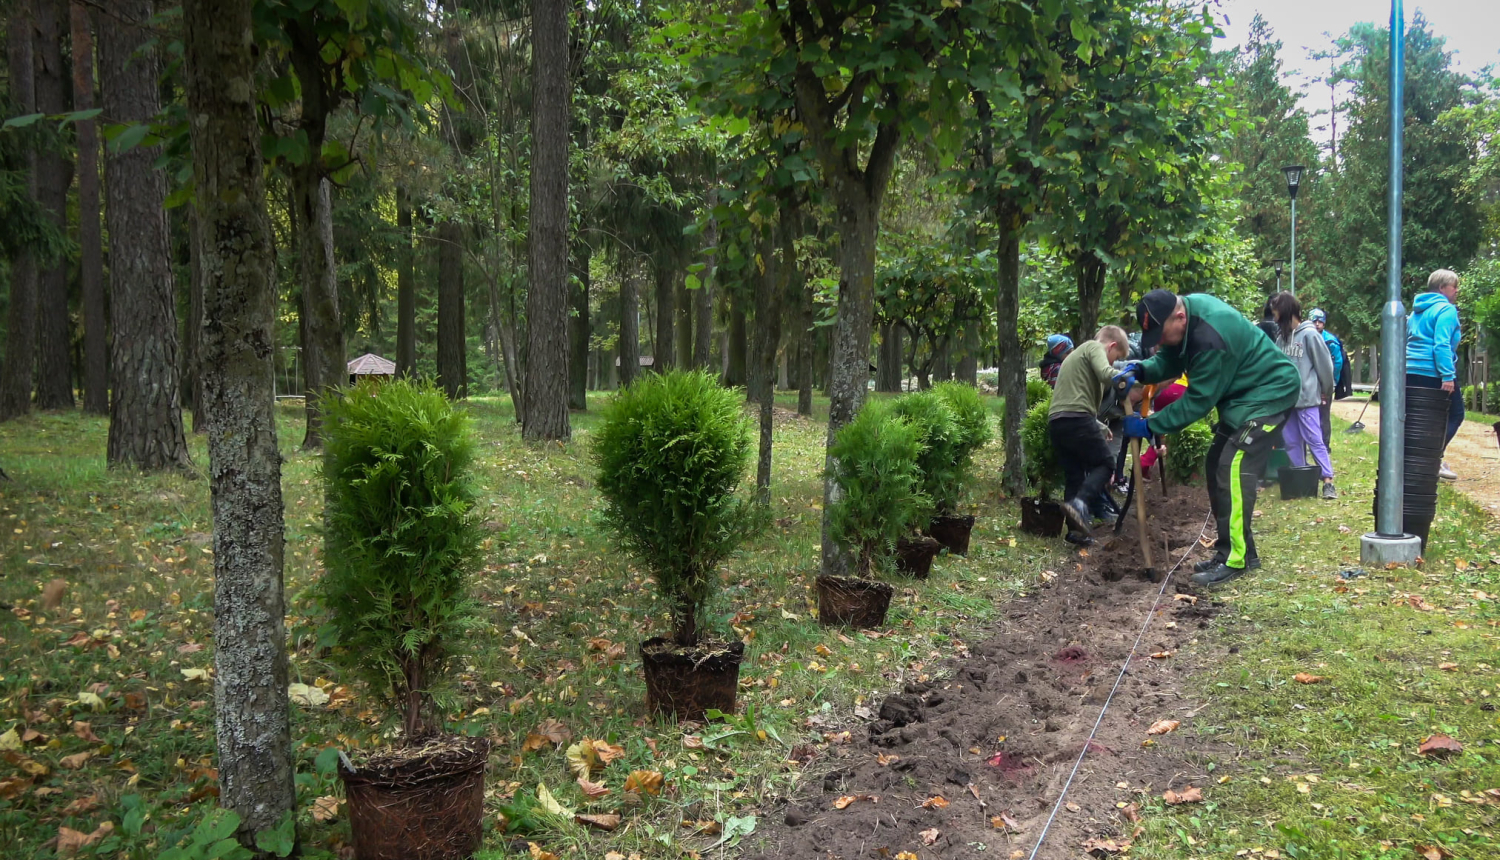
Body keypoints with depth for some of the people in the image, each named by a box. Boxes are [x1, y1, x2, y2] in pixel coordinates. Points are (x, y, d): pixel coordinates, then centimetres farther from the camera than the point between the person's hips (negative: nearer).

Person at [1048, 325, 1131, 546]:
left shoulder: (1075, 354, 32)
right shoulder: (1094, 347, 4)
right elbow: (1106, 375, -16)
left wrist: (1099, 426, 30)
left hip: (1055, 421, 8)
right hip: (1077, 419, -8)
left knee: (1073, 475, 12)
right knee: (1104, 464, 4)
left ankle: (1075, 529, 9)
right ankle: (1080, 504, -17)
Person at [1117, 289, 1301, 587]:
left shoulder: (1211, 337, -33)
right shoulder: (1184, 309, -6)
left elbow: (1198, 401, -25)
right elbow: (1169, 361, 6)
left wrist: (1149, 426, -22)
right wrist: (1141, 370, -15)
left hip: (1268, 393, -10)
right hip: (1241, 394, 10)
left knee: (1233, 470, -17)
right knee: (1217, 468, 10)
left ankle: (1236, 558, -12)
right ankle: (1231, 550, 16)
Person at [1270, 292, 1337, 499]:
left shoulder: (1309, 334, -9)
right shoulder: (1282, 336, 8)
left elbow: (1324, 365, -5)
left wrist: (1326, 393, 3)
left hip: (1306, 398, -6)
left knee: (1315, 440, -6)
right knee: (1291, 442, 9)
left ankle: (1328, 481, -2)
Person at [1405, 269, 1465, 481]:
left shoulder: (1417, 311, 19)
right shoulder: (1446, 310, -9)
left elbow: (1408, 340, 22)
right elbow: (1442, 345, -20)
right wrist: (1448, 376, -24)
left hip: (1411, 373, 8)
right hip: (1434, 374, -8)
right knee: (1455, 414, 3)